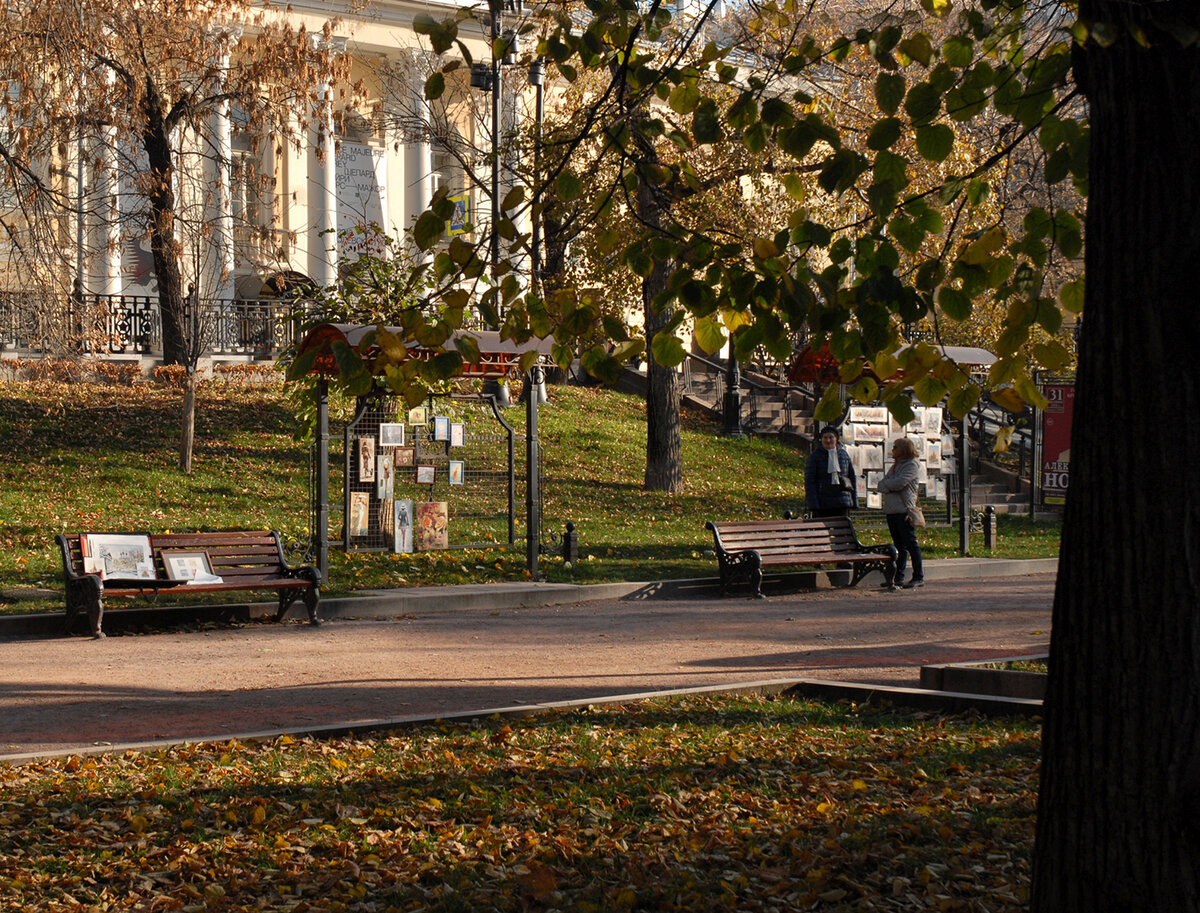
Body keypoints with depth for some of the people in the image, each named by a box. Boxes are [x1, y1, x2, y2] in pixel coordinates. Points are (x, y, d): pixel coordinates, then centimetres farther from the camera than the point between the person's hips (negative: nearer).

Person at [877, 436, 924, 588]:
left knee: (910, 543, -7)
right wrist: (887, 486, -9)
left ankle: (918, 577, -5)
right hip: (891, 510, 8)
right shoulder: (895, 466, 21)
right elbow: (882, 485, 13)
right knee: (899, 545, 10)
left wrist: (886, 484, -1)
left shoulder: (912, 465, -4)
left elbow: (900, 483, -18)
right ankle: (898, 577, 12)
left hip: (904, 510, -8)